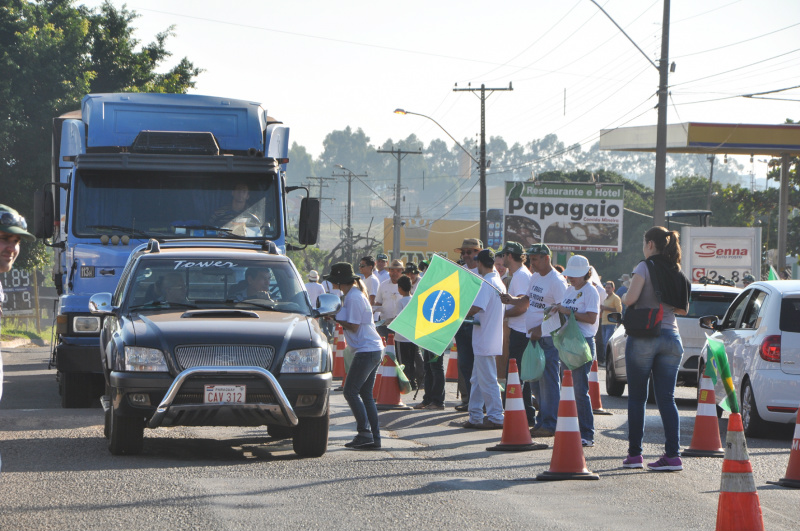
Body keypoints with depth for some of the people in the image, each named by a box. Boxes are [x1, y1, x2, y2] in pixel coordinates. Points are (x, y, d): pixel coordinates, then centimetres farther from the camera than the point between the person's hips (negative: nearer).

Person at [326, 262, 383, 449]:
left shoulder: (353, 297, -14)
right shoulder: (356, 294, 16)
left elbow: (353, 326, -17)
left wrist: (335, 317, -8)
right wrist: (335, 315, 10)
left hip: (366, 350, -10)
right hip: (374, 349, 10)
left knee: (351, 392, -8)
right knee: (365, 394, 10)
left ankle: (364, 433, -10)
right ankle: (374, 437, 8)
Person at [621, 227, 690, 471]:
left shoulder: (645, 267, -6)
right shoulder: (677, 272, 11)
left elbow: (630, 298, -16)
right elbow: (682, 309, 14)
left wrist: (624, 297, 6)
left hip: (644, 337, -5)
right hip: (671, 337, 5)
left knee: (637, 397, 3)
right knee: (666, 398, 3)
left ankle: (634, 454, 4)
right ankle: (673, 455, -5)